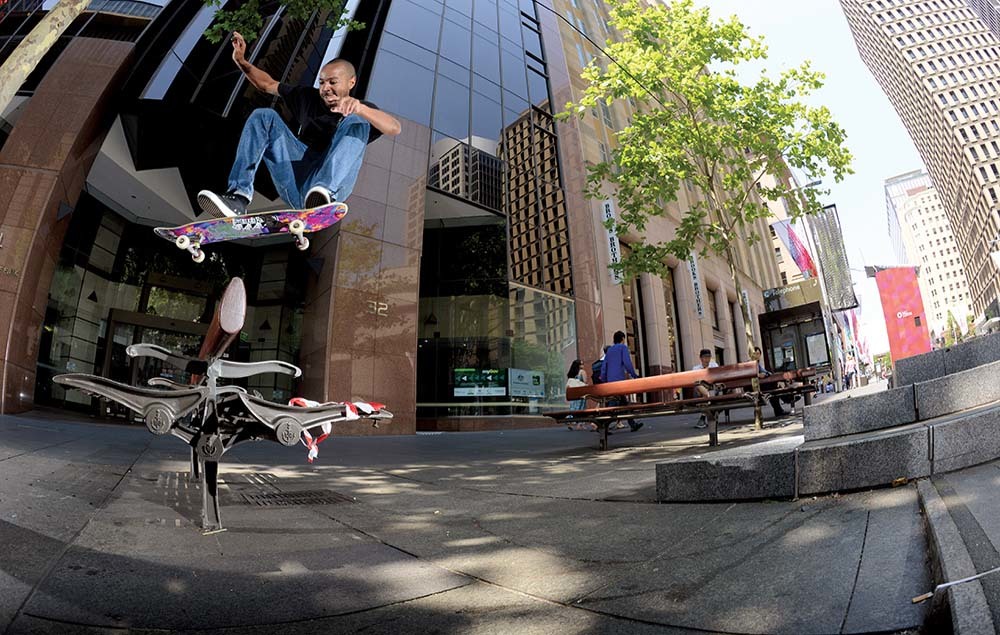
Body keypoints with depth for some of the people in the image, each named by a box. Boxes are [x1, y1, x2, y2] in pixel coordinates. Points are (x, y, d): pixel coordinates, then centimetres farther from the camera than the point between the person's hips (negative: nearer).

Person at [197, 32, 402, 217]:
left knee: (355, 121, -19)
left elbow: (394, 128, -11)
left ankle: (325, 192, -45)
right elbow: (267, 85, 33)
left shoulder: (362, 110, 12)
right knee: (264, 116, -5)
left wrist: (360, 108, -28)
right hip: (295, 188, 4)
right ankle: (238, 197, -23)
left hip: (332, 183, -4)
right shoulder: (308, 98, 27)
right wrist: (241, 61, 16)